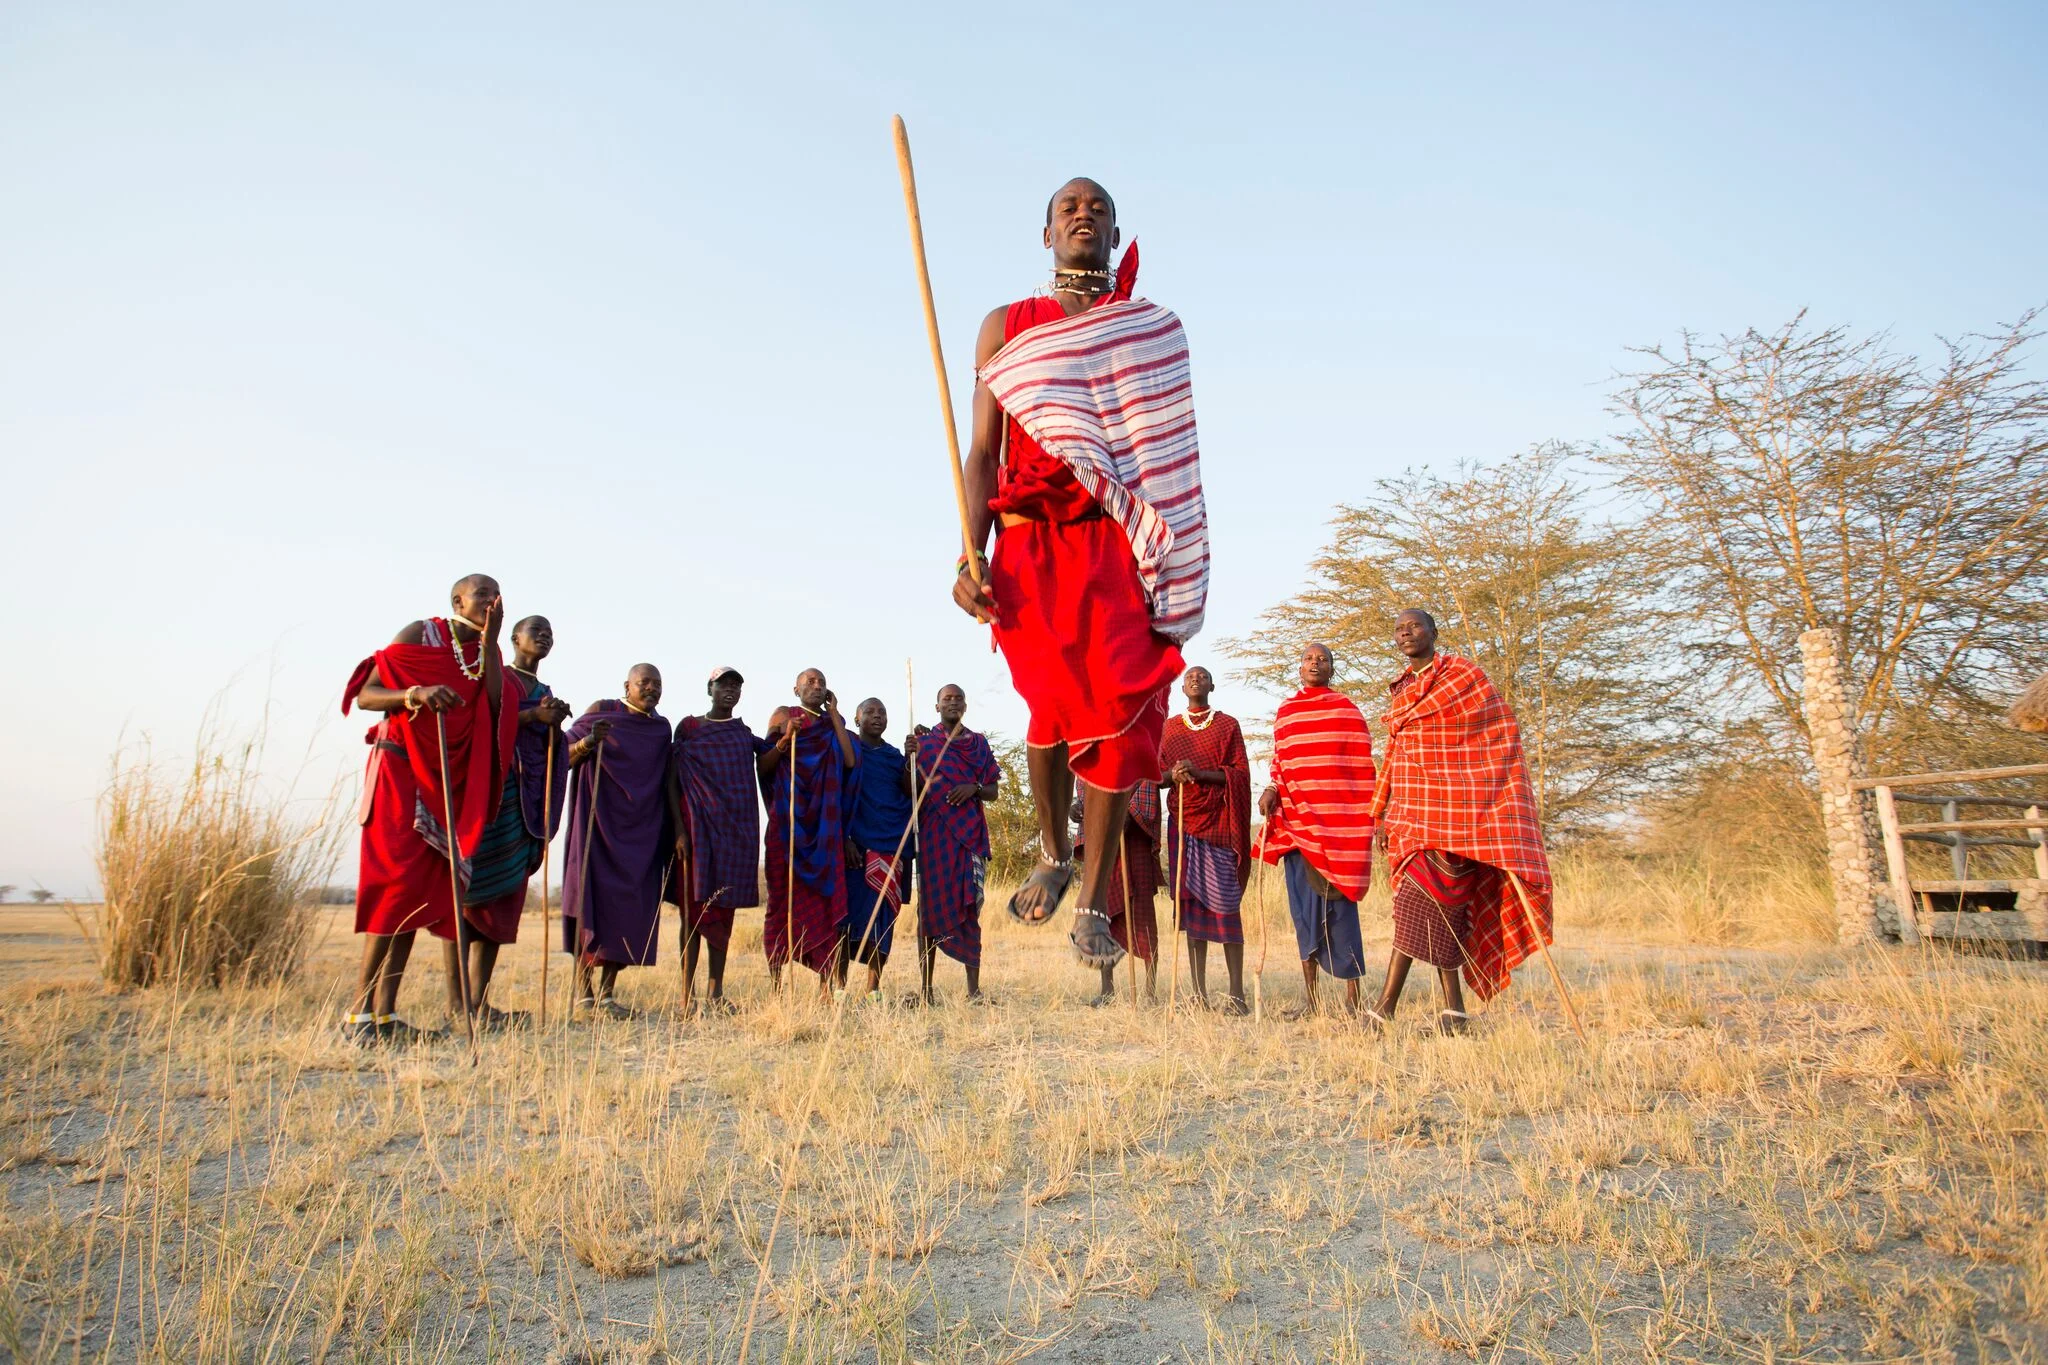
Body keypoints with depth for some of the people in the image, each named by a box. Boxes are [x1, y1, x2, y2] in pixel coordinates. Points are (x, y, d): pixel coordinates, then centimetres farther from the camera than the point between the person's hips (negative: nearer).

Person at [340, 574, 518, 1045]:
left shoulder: (486, 651, 14)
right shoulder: (420, 635, -2)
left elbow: (496, 710, -4)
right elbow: (364, 694, -7)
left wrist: (490, 640, -7)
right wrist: (415, 694, -27)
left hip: (449, 780, 6)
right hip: (399, 770, -6)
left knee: (423, 891, 2)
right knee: (398, 884, -14)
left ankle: (386, 1013, 5)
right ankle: (360, 1013, -10)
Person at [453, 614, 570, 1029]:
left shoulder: (544, 693, 23)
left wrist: (554, 723, -1)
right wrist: (533, 716, -15)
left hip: (526, 796, 7)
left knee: (506, 895, 2)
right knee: (472, 889, -10)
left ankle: (479, 1001, 3)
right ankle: (456, 1001, -10)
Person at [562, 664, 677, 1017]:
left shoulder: (661, 728, 13)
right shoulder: (601, 711, 1)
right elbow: (565, 757, 0)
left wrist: (677, 828, 7)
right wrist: (589, 741, -20)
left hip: (641, 829, 4)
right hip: (599, 821, -4)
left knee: (631, 906, 0)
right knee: (592, 897, -8)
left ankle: (607, 993, 4)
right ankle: (584, 993, -3)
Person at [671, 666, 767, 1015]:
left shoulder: (743, 733, 16)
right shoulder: (689, 727, 4)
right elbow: (674, 780, -1)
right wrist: (679, 829, -10)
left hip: (737, 828, 4)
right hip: (698, 826, -3)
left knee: (724, 909, 4)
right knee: (694, 908, -5)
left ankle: (716, 992, 9)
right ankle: (688, 993, -3)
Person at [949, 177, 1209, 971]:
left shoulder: (1152, 329, 16)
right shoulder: (1005, 328, 15)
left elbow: (1168, 449, 14)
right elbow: (982, 451, 8)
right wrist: (971, 555, -5)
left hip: (1122, 547, 1)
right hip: (1031, 546, 0)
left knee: (1119, 704, -13)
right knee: (1054, 699, -15)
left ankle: (1093, 904, -2)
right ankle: (1052, 852, 14)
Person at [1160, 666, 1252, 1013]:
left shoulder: (1228, 725, 7)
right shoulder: (1170, 727, 15)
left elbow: (1241, 773, -1)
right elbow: (1158, 776, 14)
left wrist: (1201, 773, -15)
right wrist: (1172, 775, -10)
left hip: (1218, 821, -3)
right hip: (1183, 821, 3)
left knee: (1224, 903, -9)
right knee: (1190, 903, 0)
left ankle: (1237, 994, -6)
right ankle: (1199, 993, 3)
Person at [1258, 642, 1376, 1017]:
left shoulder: (1346, 709, 4)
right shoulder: (1285, 712, 14)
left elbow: (1362, 766, 3)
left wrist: (1368, 815, -2)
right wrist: (1271, 790, -2)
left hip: (1338, 819, -3)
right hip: (1295, 818, 3)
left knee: (1339, 899, -7)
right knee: (1303, 904, 3)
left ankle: (1352, 997, -1)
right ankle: (1310, 998, 9)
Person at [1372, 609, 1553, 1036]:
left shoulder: (1464, 675, -2)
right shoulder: (1400, 689, 17)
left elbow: (1500, 738, -4)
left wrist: (1497, 814, -10)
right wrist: (1383, 813, 17)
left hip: (1453, 806, -6)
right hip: (1411, 807, 7)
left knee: (1421, 901, -13)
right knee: (1439, 909, 5)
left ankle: (1386, 1007, -15)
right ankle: (1453, 1007, 9)